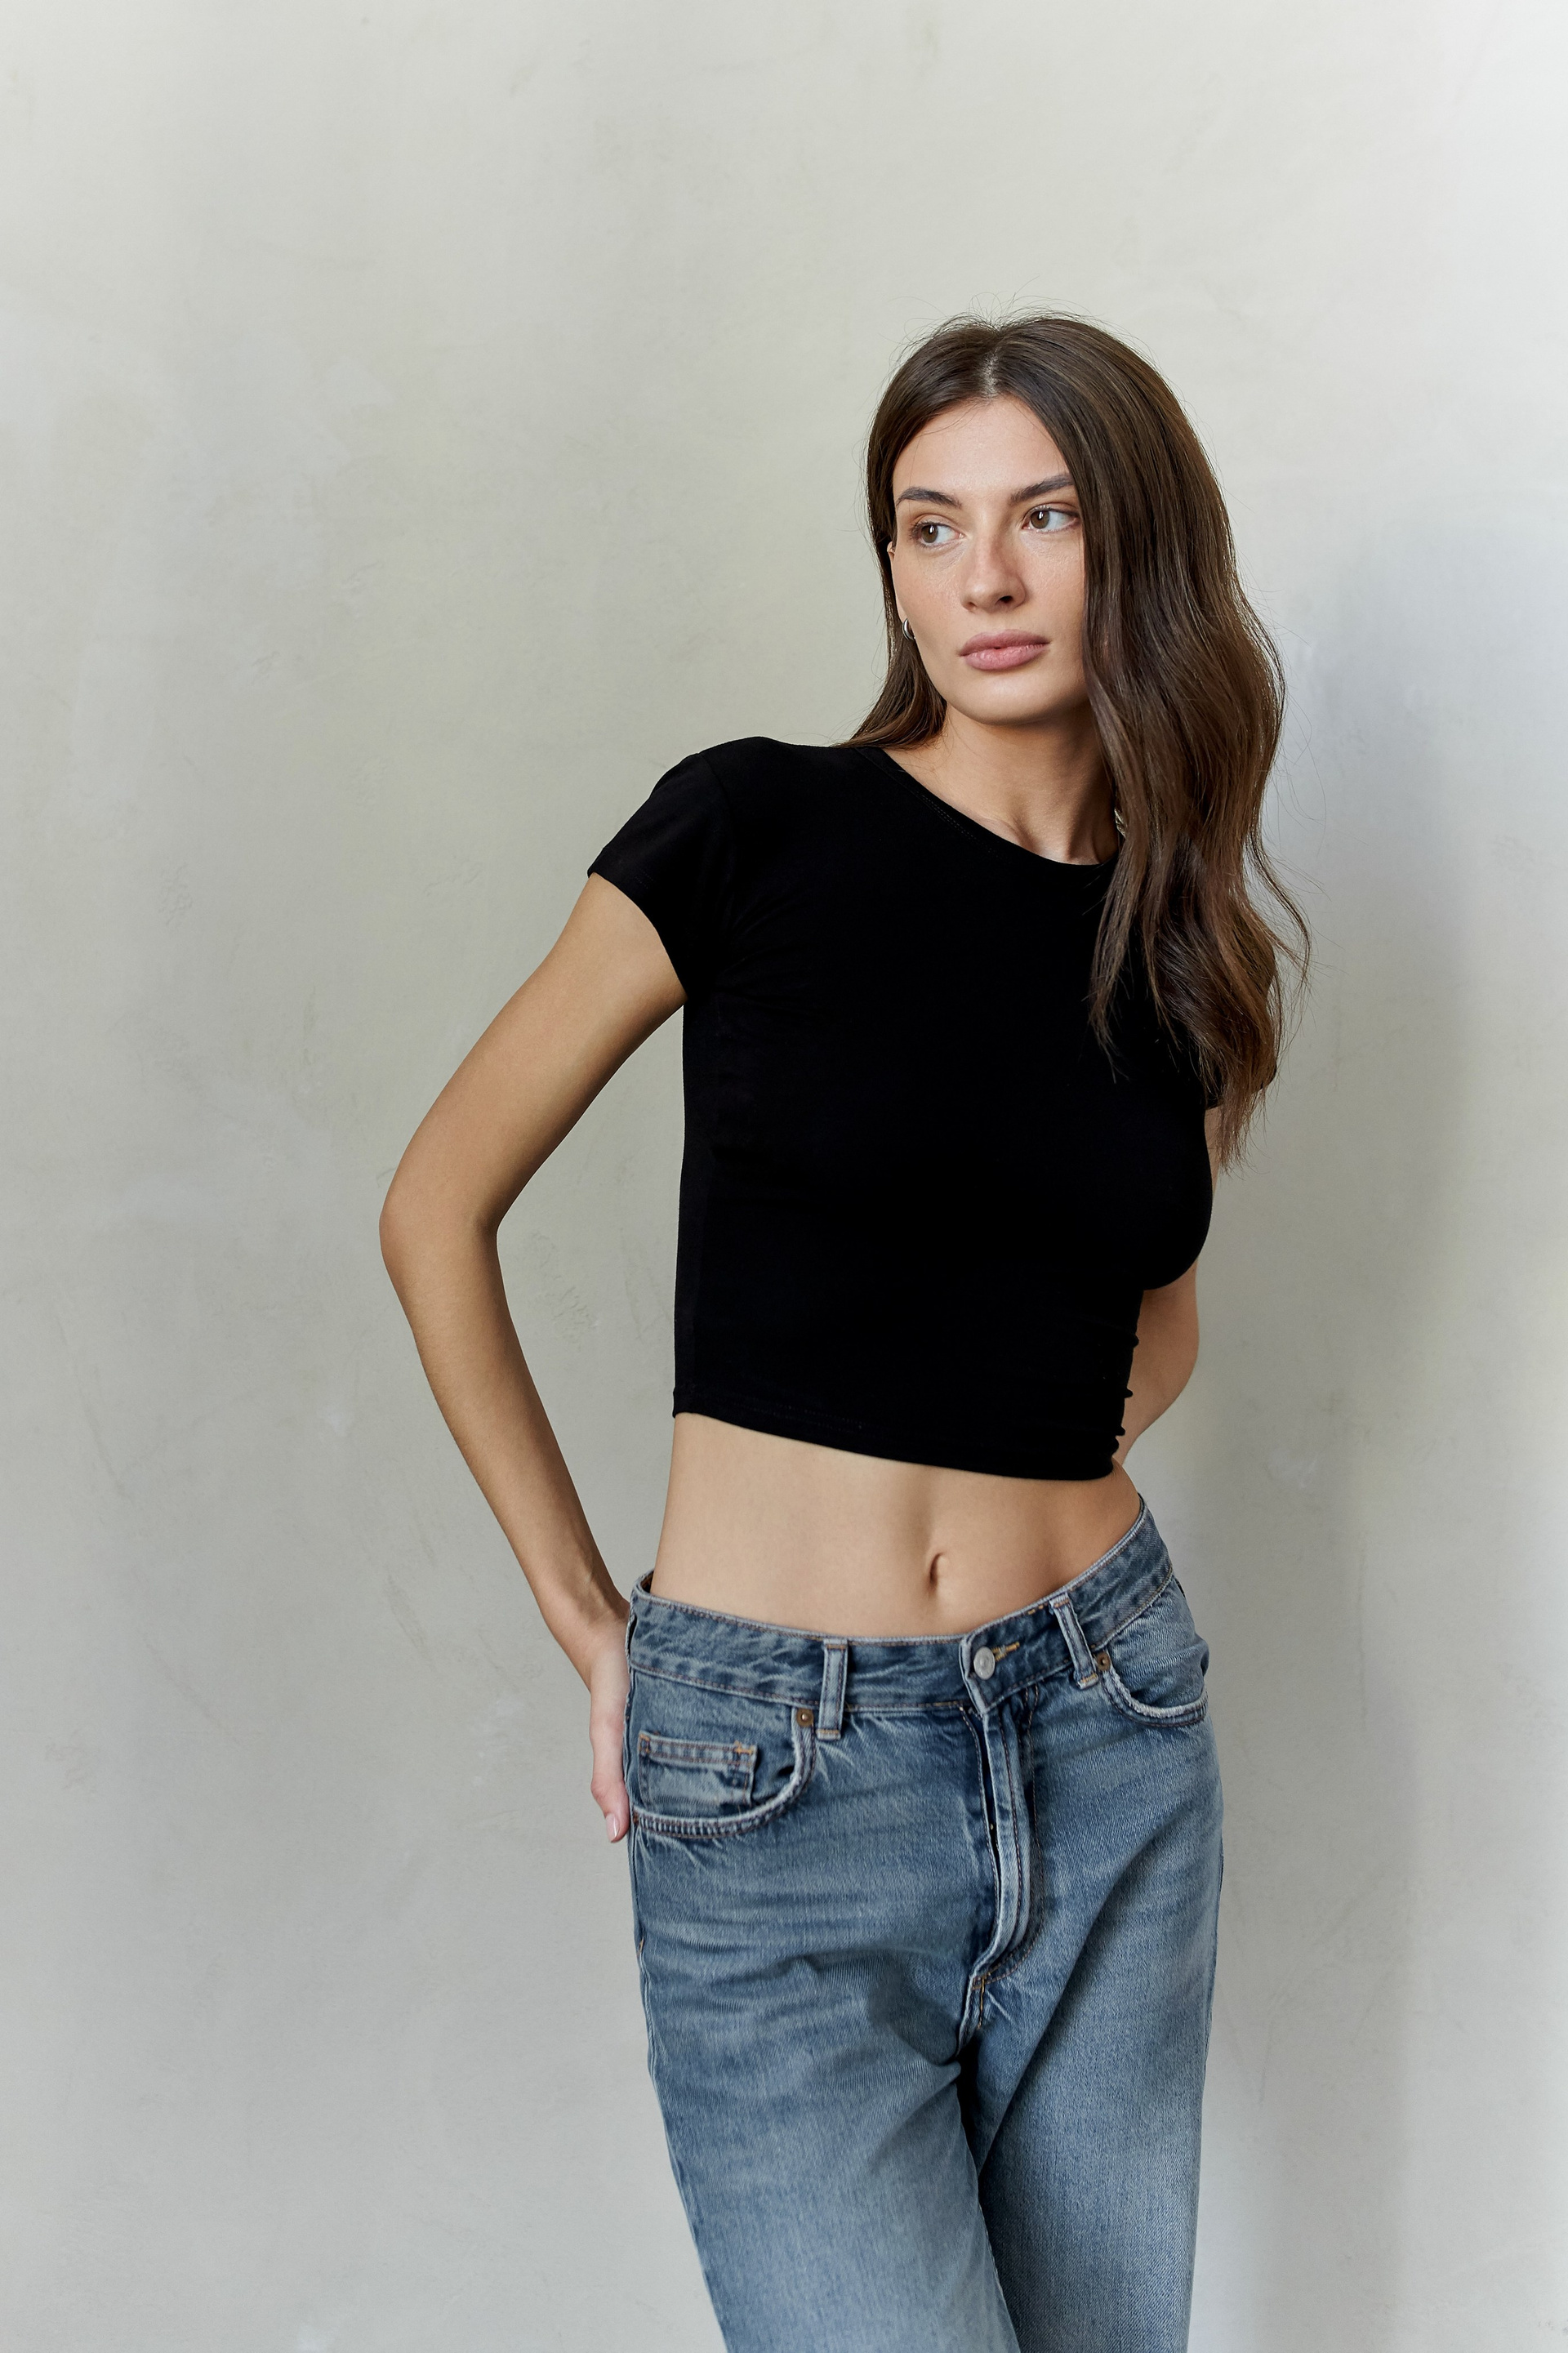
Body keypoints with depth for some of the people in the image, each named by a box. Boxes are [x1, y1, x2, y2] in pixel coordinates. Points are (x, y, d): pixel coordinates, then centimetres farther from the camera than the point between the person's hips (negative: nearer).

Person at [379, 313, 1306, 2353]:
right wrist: (587, 1622, -1)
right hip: (779, 1786, -4)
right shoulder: (754, 832, -6)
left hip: (1111, 1739, 4)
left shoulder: (1187, 941, 6)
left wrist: (1033, 1462, 5)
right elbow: (439, 1211, -1)